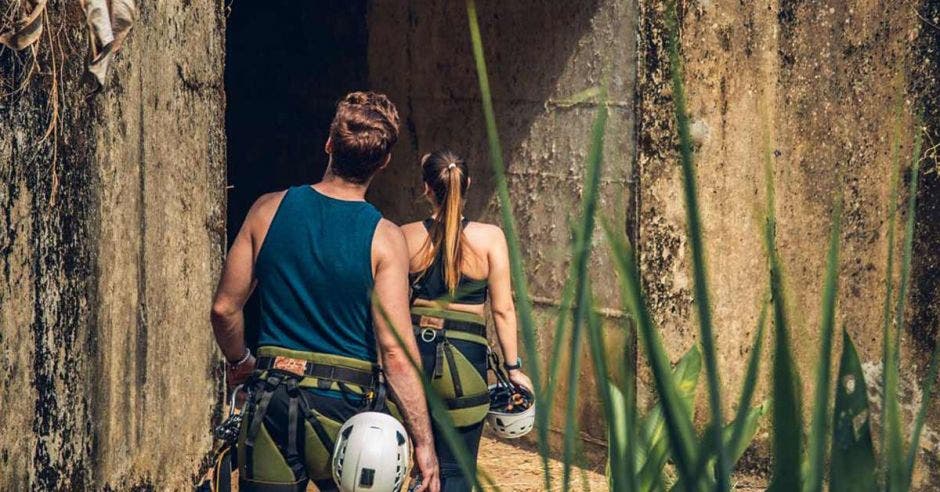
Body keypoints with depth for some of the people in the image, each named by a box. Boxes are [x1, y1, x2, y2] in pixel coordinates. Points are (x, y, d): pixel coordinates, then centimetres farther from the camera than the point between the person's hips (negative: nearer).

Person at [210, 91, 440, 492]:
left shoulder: (269, 210, 0)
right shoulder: (384, 239, -9)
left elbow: (224, 308, 4)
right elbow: (396, 351, -15)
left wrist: (239, 361, 24)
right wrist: (424, 444, -12)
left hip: (271, 398, 3)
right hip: (342, 406, -3)